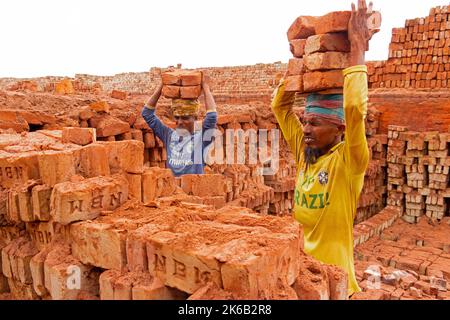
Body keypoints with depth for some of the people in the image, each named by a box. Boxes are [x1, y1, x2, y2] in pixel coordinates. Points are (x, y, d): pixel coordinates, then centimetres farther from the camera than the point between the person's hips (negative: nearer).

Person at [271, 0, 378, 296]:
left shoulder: (349, 160, -16)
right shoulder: (305, 152, -1)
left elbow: (354, 108, -33)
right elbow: (280, 106, 4)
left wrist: (357, 47, -24)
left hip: (333, 276, -5)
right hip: (299, 265, 6)